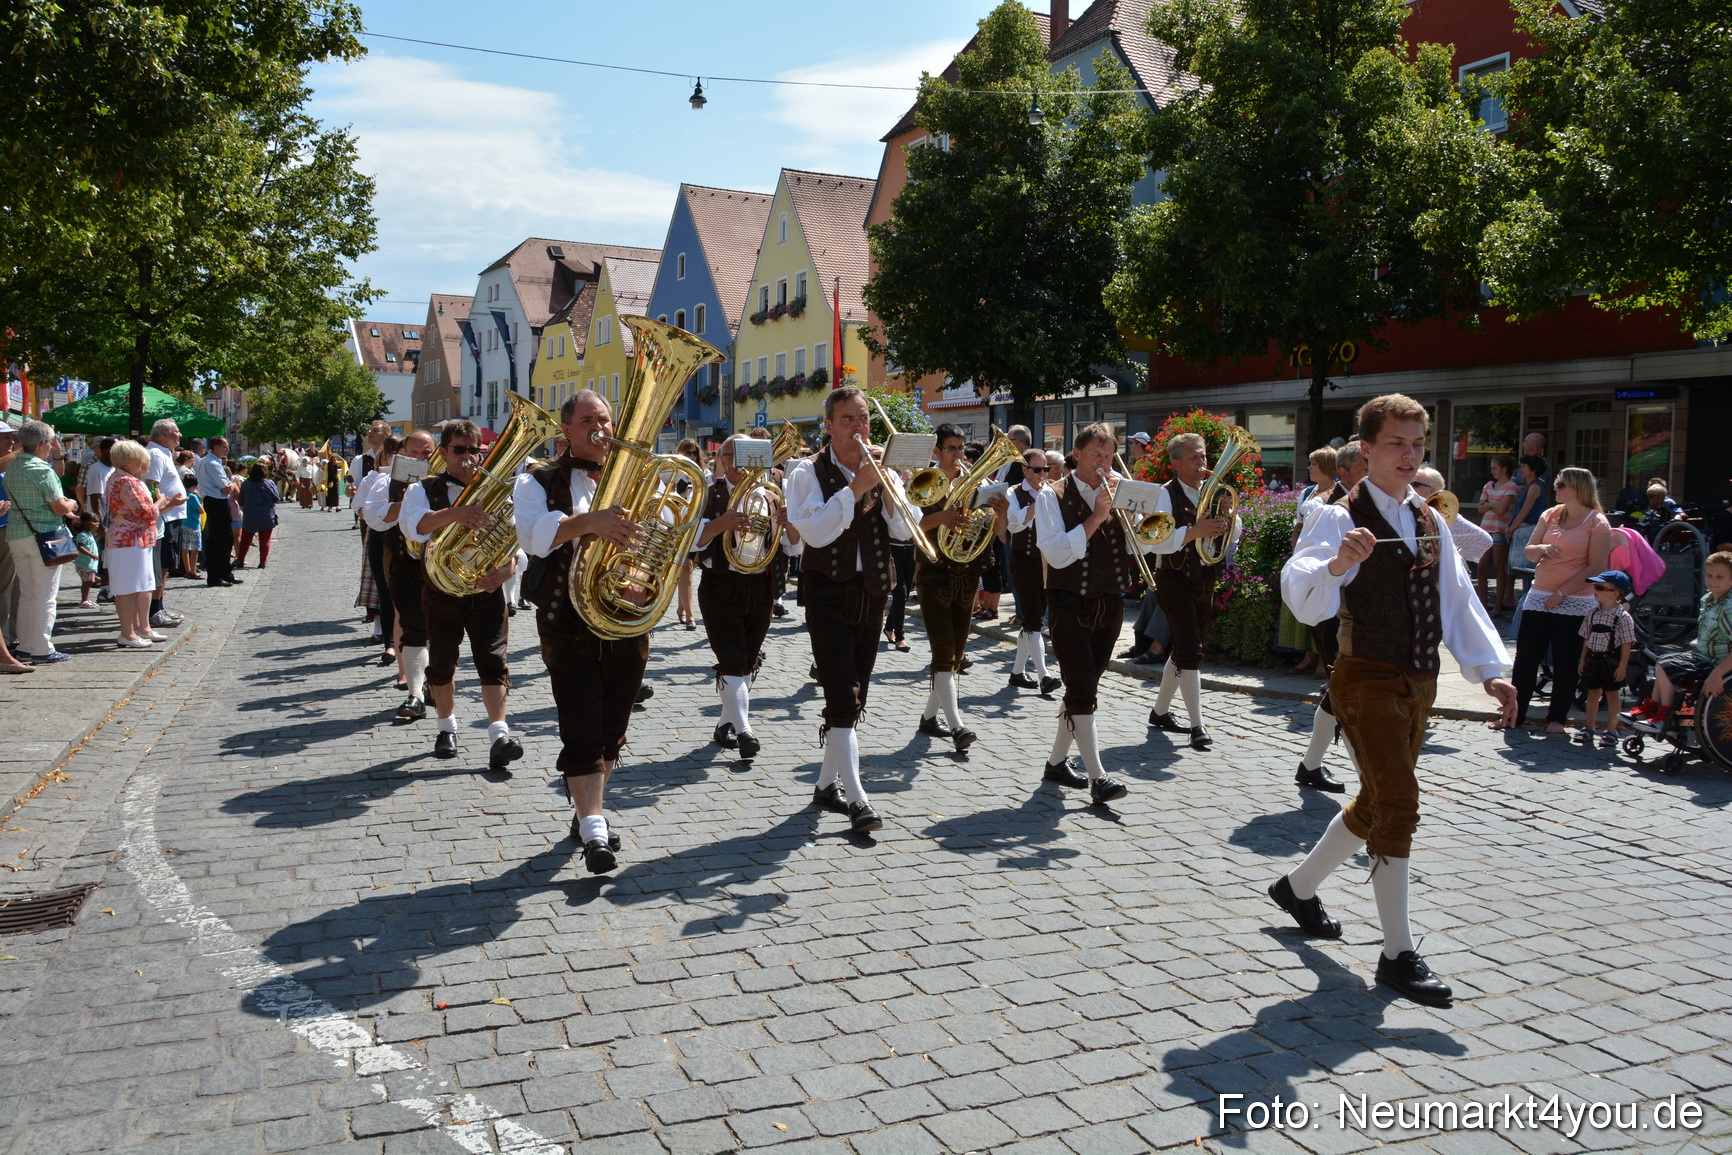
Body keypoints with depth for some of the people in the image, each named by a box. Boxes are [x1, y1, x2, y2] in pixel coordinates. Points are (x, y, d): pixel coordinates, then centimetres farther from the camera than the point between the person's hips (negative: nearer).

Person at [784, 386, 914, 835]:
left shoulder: (883, 473, 9)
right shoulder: (809, 473, -5)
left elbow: (906, 533, 0)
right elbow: (815, 532, -19)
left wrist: (889, 497, -16)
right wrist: (854, 490, -22)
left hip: (872, 593, 5)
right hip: (830, 592, -5)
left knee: (855, 697, 12)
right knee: (842, 696, -13)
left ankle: (827, 783, 27)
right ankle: (856, 799, -12)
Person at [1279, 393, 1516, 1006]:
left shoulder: (1430, 522, 12)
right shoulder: (1340, 518, -12)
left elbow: (1458, 598, 15)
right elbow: (1301, 595, -27)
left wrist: (1488, 669, 7)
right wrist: (1338, 563, -47)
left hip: (1419, 681, 8)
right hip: (1367, 679, -8)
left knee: (1377, 803, 17)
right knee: (1399, 802, -12)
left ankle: (1298, 886, 38)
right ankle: (1398, 954, -2)